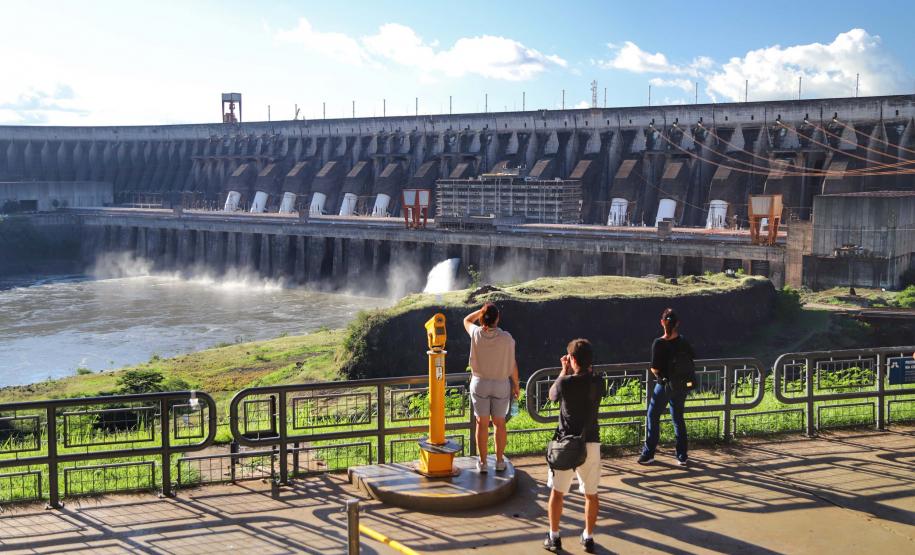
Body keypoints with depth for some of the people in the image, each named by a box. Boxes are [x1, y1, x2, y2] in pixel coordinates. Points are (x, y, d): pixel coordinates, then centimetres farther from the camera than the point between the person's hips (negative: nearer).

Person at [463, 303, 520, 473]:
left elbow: (467, 320, 12)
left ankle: (483, 463, 15)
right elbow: (512, 364, -7)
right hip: (501, 384, 0)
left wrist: (482, 310, 3)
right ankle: (500, 461, 21)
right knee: (499, 423, 13)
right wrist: (516, 384, 6)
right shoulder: (506, 338, -15)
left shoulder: (476, 334, -12)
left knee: (482, 423, 9)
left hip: (480, 383, 0)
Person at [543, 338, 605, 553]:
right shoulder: (598, 382, -5)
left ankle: (554, 537, 16)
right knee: (591, 493, 14)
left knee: (557, 491, 11)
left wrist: (564, 371, 16)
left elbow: (552, 394, 9)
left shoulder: (565, 382, -12)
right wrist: (586, 370, 17)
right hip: (591, 443, 2)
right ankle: (588, 538, 20)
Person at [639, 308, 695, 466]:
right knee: (678, 419, 16)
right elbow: (692, 360, 8)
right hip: (681, 386, 5)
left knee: (653, 418, 10)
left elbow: (655, 369, -18)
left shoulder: (658, 343, -17)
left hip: (664, 385, -4)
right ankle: (682, 456, 17)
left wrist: (655, 371, 4)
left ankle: (648, 454, 14)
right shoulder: (683, 342, -3)